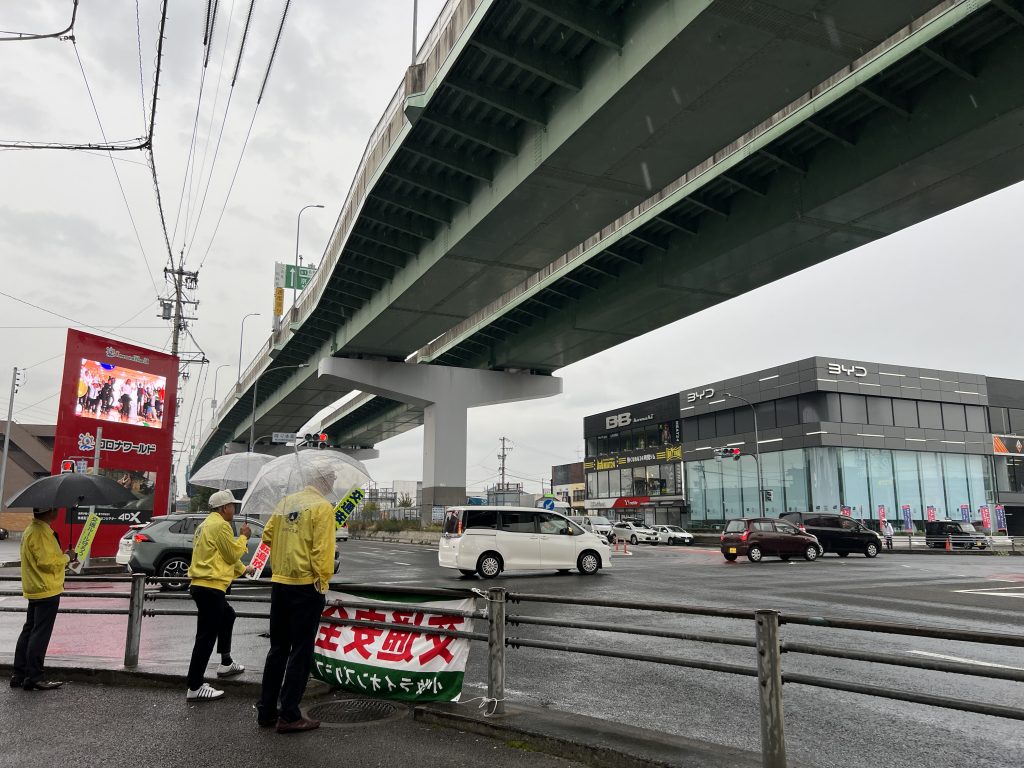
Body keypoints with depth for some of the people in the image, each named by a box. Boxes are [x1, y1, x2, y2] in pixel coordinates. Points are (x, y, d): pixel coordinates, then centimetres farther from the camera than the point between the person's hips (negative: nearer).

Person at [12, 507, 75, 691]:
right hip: (47, 591, -11)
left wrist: (62, 557, 13)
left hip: (35, 590, 11)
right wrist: (67, 557, -10)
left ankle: (19, 676, 21)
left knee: (29, 632, 14)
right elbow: (47, 562, -25)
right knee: (40, 634, -4)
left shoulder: (33, 529, 13)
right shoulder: (40, 533, -20)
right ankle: (33, 678, 1)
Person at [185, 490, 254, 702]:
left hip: (201, 585, 11)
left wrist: (244, 569, 33)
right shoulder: (221, 525, -14)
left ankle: (226, 663, 37)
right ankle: (195, 688, -5)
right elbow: (233, 554, -12)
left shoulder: (207, 524, 18)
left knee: (227, 615, 28)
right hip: (210, 587, -11)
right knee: (206, 636, -8)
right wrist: (243, 537, 3)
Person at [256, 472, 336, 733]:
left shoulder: (286, 502, 8)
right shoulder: (322, 507, -12)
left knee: (278, 648, 16)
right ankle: (289, 716, 6)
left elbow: (268, 535, 12)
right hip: (306, 585, -7)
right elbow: (322, 549, -18)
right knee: (301, 651, 2)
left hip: (279, 583, 7)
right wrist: (322, 580, -9)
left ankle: (266, 711, 23)